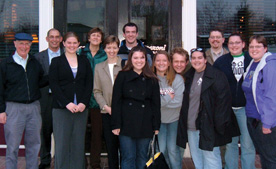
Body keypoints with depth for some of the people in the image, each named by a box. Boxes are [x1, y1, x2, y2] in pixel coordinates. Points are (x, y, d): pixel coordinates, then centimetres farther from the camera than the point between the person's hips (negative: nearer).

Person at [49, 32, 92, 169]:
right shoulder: (56, 61, 5)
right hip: (61, 108, -2)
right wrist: (67, 103, -12)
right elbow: (53, 84, -3)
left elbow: (89, 84, 7)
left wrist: (83, 103, -7)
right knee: (62, 143, -2)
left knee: (79, 143, 4)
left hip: (81, 108, 2)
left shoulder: (84, 61, 13)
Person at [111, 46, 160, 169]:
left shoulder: (152, 80, 8)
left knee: (142, 157, 10)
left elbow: (156, 103, 9)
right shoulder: (122, 76, 2)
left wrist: (156, 126, 3)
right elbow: (116, 101, -1)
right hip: (126, 123, -2)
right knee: (128, 158, 1)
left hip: (145, 125, 2)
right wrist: (116, 125, -7)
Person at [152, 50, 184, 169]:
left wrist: (161, 99, -14)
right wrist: (168, 97, -13)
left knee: (173, 149, 1)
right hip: (158, 120, 1)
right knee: (161, 149, 5)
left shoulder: (177, 79, -7)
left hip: (174, 119, -1)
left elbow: (178, 101, -15)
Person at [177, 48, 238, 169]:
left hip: (208, 127, -7)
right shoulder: (189, 76, 13)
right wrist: (184, 124, 13)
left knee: (211, 159, -3)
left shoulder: (216, 76, -8)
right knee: (196, 159, 15)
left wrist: (219, 124, -17)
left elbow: (223, 100, -13)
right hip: (191, 127, 7)